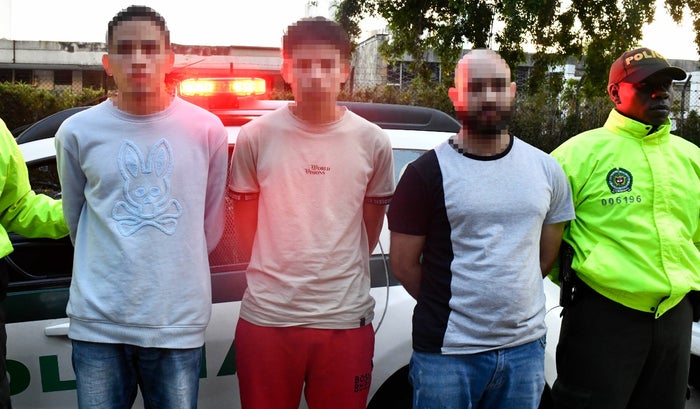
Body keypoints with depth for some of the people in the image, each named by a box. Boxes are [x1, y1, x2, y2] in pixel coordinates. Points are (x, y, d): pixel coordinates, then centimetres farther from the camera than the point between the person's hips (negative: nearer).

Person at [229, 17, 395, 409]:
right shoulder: (255, 137, -3)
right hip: (267, 317, 0)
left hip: (346, 319, 1)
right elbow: (246, 220, 9)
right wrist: (280, 271, 10)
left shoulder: (373, 142, -1)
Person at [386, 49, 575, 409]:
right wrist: (447, 308, 3)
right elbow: (403, 264, -4)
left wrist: (510, 301, 9)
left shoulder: (546, 169, 6)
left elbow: (547, 254, 14)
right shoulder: (428, 171, -7)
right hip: (447, 351, -3)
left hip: (525, 347, 4)